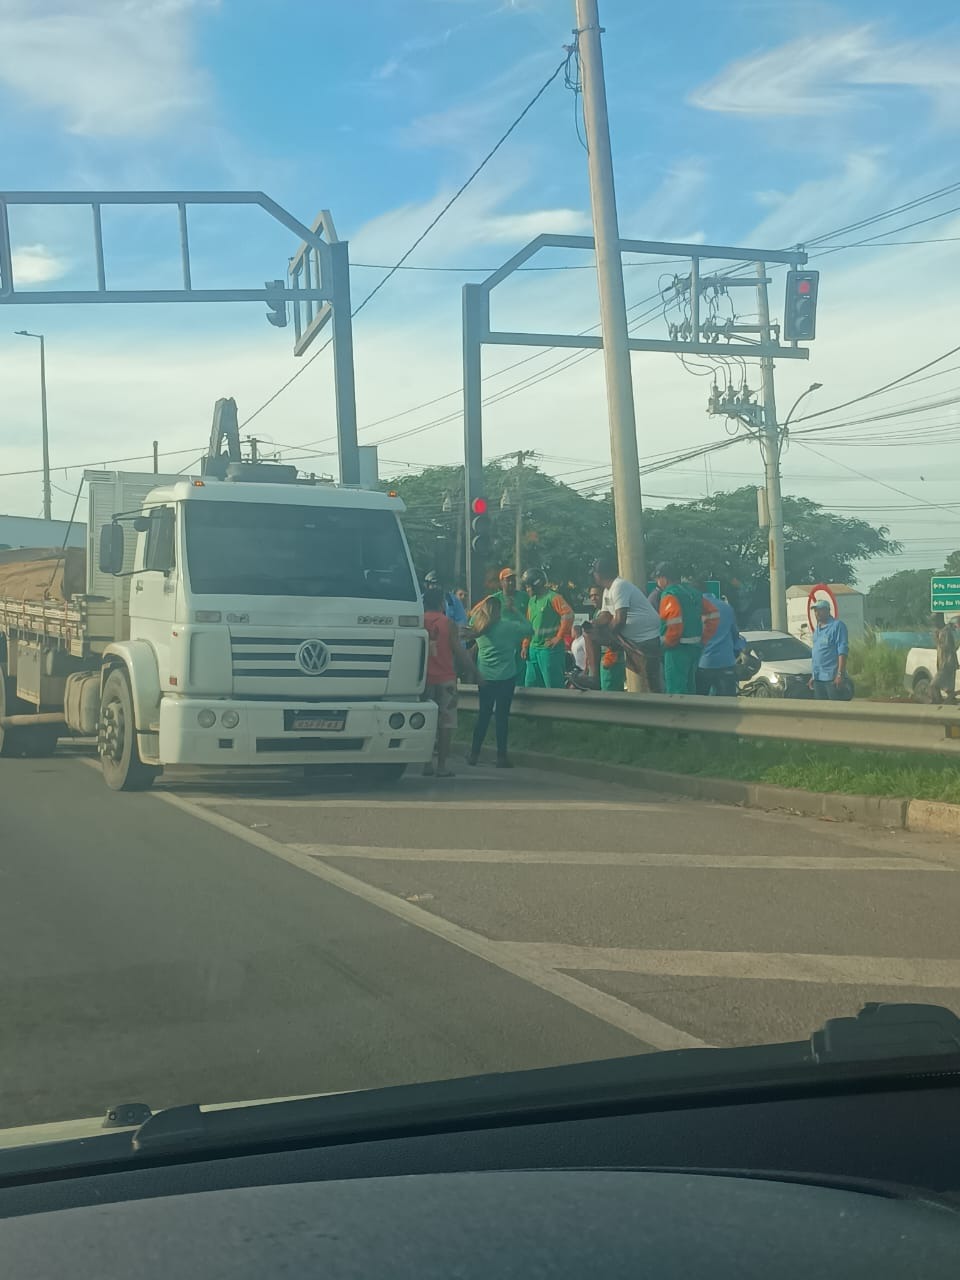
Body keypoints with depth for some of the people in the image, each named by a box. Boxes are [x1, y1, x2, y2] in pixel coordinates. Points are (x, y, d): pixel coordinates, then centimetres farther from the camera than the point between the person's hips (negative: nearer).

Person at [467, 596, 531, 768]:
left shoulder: (477, 626, 2)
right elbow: (528, 628, 1)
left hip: (484, 677, 4)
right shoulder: (508, 626, -9)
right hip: (505, 677, -4)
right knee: (501, 715, -1)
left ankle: (474, 754, 13)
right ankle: (501, 756, 1)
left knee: (483, 714, 11)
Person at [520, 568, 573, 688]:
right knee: (530, 686, 11)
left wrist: (559, 637, -18)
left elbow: (568, 615, -21)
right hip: (533, 649, 9)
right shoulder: (531, 601, 15)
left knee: (553, 687, -4)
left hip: (549, 649, -9)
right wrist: (526, 645, 15)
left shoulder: (553, 598, -11)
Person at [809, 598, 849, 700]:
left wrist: (840, 674, -20)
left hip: (832, 677, -8)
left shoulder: (837, 625, -8)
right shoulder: (816, 628, 18)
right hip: (818, 678, 8)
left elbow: (843, 651, -14)